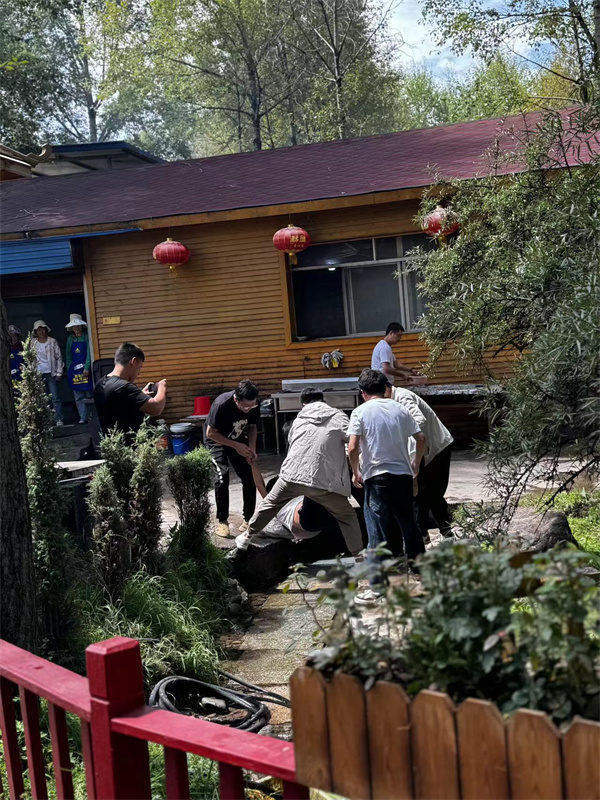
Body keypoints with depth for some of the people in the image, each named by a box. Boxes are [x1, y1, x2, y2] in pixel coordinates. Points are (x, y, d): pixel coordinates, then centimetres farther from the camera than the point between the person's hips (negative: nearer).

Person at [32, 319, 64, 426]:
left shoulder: (52, 341, 5)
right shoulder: (33, 343, 9)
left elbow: (59, 357, 5)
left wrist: (59, 372, -2)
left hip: (51, 373, -2)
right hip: (39, 374, 2)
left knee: (55, 398, -8)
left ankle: (59, 419, -7)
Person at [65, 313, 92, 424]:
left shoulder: (86, 337, -1)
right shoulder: (70, 338, 13)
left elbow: (89, 353, -7)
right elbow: (68, 355, 17)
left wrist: (87, 368, -14)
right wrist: (68, 369, 10)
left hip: (85, 367, -4)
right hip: (74, 368, 4)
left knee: (88, 392, -4)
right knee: (78, 396, 0)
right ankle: (83, 417, 1)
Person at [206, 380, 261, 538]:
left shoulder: (253, 405, -18)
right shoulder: (221, 404, -34)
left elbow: (252, 427, 0)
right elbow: (211, 433, -23)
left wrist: (251, 449, -15)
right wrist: (236, 446, -25)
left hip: (240, 443, 5)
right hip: (218, 442, -4)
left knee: (250, 479, -4)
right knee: (221, 479, -21)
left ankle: (248, 519, 10)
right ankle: (222, 521, -10)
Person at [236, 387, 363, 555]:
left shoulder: (298, 420, 21)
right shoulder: (338, 416, 9)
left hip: (292, 475, 3)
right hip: (322, 479, -3)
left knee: (270, 504, 25)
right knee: (346, 515, 12)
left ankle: (247, 537, 37)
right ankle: (358, 555, 9)